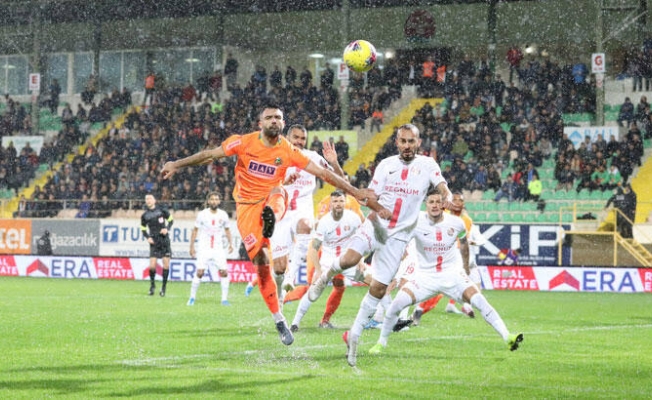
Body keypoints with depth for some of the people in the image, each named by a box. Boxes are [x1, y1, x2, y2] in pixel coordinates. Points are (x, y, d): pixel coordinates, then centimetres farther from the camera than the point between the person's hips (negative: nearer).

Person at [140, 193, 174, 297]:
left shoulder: (162, 211, 0)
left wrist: (167, 228, -4)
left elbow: (171, 220, 13)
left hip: (164, 241, -1)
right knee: (152, 266, -9)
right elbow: (143, 229, 15)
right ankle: (152, 285, 15)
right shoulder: (144, 216, 5)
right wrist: (147, 238, -2)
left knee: (166, 264, -3)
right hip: (154, 242, 1)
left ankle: (163, 287, 9)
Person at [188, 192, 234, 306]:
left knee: (224, 272, -8)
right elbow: (195, 230, 4)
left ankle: (224, 299, 1)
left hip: (218, 249, 2)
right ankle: (192, 297, 4)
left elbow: (227, 230, 15)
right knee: (199, 273, -10)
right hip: (204, 249, -2)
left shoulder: (223, 215, 2)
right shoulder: (202, 214, -4)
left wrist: (230, 243, 2)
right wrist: (192, 246, 1)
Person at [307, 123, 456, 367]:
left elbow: (443, 187, -10)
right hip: (377, 225, 0)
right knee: (350, 258, -27)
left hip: (399, 235, 0)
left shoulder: (427, 165, 2)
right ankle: (328, 274, 7)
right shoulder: (386, 165, 5)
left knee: (379, 288, -1)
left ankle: (354, 335, 12)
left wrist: (448, 199, -34)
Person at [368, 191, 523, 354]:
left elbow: (463, 242, 14)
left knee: (479, 301, -16)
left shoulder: (456, 223, -7)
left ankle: (507, 337, -11)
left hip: (452, 274, 1)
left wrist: (465, 266, 24)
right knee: (398, 303, -17)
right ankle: (381, 343, 5)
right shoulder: (416, 221, -14)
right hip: (425, 274, -1)